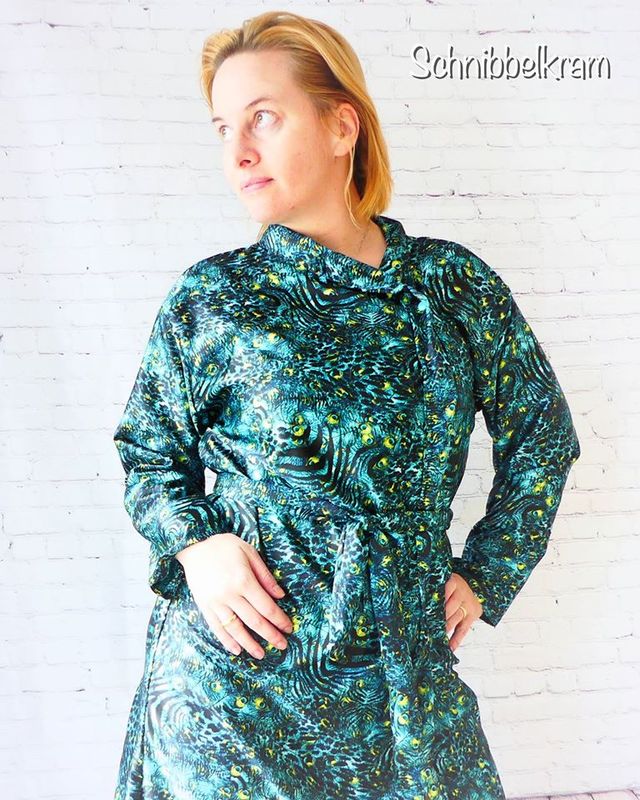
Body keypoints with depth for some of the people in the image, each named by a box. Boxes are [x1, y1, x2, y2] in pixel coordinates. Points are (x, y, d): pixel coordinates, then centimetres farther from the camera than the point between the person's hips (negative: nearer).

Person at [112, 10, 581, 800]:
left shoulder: (455, 284, -1)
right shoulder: (208, 298, -4)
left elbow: (542, 433, 9)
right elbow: (150, 453, 7)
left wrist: (486, 575, 6)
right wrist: (194, 545, -11)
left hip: (405, 667, 2)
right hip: (238, 667, -1)